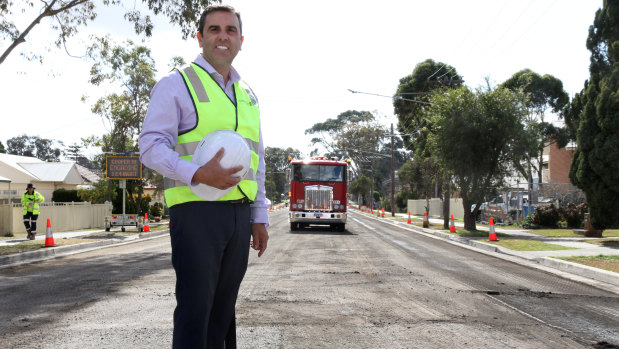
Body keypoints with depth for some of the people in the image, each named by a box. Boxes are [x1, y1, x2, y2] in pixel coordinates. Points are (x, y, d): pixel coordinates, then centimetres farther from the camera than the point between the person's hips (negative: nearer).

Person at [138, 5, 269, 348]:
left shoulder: (247, 95, 18)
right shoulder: (176, 84, -1)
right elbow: (151, 147, -9)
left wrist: (259, 218, 15)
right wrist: (198, 174, -25)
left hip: (239, 213, 6)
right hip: (196, 209, -6)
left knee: (223, 310, 13)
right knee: (195, 310, -4)